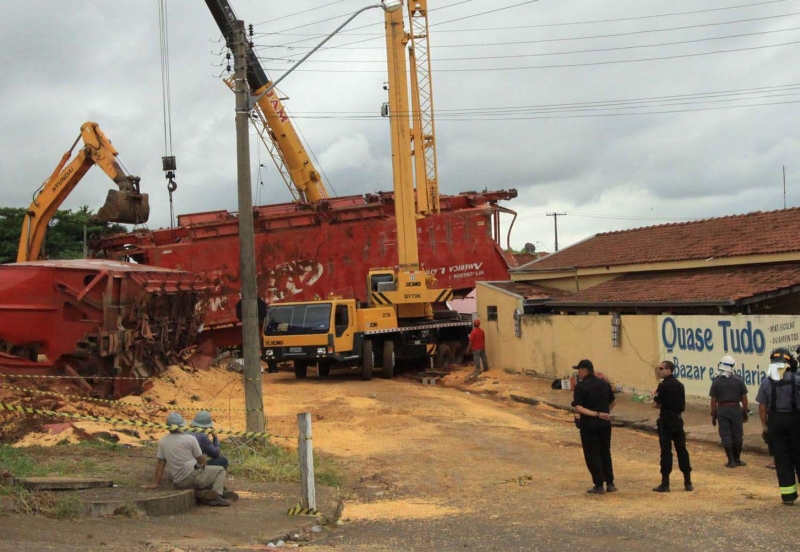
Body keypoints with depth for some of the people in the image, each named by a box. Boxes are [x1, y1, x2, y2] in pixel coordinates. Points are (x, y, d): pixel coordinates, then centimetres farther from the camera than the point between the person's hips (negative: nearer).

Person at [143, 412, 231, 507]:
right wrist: (202, 467, 24)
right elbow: (201, 459, 3)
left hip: (179, 483, 5)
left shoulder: (162, 441, 7)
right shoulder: (190, 439, -4)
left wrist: (156, 483, 14)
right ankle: (216, 497, -9)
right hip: (193, 476, -5)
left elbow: (160, 462, 10)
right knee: (220, 470, 10)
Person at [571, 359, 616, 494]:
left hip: (588, 423, -5)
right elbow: (612, 403, 14)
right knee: (605, 452, 16)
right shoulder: (604, 384, 4)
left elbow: (578, 408, -20)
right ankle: (610, 484, 16)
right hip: (605, 423, 5)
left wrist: (596, 414, -20)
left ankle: (599, 485, 3)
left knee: (592, 454, 4)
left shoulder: (580, 387, -12)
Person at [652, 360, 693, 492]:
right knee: (682, 450, 10)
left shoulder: (664, 385, -13)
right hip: (678, 420, 7)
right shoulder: (679, 385, 10)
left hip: (666, 421, -6)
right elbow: (682, 405, 15)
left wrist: (655, 397, 6)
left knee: (666, 451, -2)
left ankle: (665, 484, 1)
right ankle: (688, 482, 12)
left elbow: (655, 404, -15)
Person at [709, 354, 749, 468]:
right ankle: (737, 459, 18)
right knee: (737, 435, 12)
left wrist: (713, 415, 4)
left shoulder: (716, 381, -5)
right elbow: (744, 398, 0)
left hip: (722, 410, -1)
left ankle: (731, 461, 2)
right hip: (736, 409, 1)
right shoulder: (739, 380, -2)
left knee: (726, 436, 3)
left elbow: (713, 400, -4)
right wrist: (745, 412, 10)